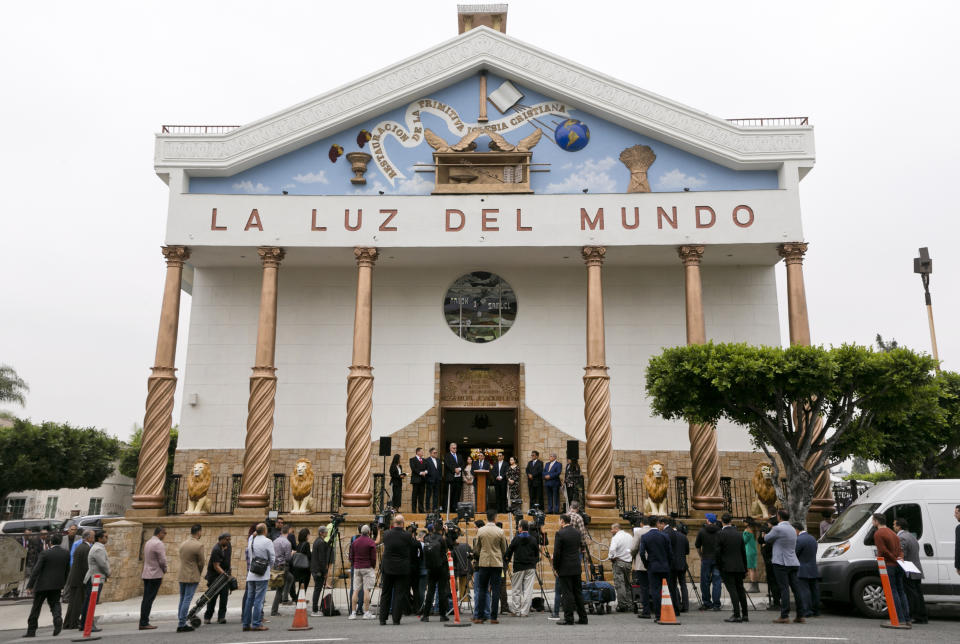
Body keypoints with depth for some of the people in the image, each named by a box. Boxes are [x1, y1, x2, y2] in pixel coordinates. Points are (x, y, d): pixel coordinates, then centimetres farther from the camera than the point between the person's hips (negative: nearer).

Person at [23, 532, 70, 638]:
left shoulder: (45, 553, -11)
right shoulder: (66, 554, 3)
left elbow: (36, 570, -13)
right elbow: (67, 571, 8)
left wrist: (30, 585, -9)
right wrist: (64, 584, 18)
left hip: (42, 584, -3)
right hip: (57, 585, 3)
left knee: (36, 607, 9)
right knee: (55, 603, 11)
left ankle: (31, 630, 14)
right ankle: (57, 619, -18)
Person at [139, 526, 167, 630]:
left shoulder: (148, 542, 14)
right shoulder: (159, 544, -14)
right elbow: (162, 560, -17)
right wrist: (164, 570, 3)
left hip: (146, 574, 9)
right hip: (155, 575, -9)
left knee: (146, 599, 10)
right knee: (149, 599, -7)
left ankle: (144, 622, 13)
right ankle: (144, 623, -6)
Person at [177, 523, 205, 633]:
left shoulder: (183, 544, 8)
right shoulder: (199, 545, -14)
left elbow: (181, 560, 11)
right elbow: (201, 563, -9)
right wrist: (199, 574, 10)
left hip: (181, 576, 7)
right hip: (192, 577, -7)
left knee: (182, 599, 14)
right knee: (187, 600, -3)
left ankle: (181, 623, 18)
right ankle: (181, 624, -2)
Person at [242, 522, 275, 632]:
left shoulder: (251, 540, 7)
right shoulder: (267, 542, -9)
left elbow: (249, 556, 14)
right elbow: (272, 557, -5)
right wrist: (269, 567, 10)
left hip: (251, 574, 6)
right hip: (262, 574, -6)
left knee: (249, 598, 11)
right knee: (259, 599, -4)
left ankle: (246, 624, 14)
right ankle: (256, 624, -4)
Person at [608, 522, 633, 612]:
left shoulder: (616, 537, -12)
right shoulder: (629, 536, 11)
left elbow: (612, 549, -25)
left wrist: (612, 558, -10)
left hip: (619, 561, -7)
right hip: (628, 562, 7)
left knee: (619, 584, -5)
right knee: (627, 583, 15)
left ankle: (622, 605, -8)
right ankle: (629, 604, 17)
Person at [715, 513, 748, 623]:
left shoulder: (721, 534, -9)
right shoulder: (738, 533, 9)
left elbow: (718, 552, -12)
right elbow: (743, 552, 12)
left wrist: (719, 567, -1)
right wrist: (745, 567, 18)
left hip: (727, 567, -6)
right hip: (739, 567, 6)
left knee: (732, 590, -7)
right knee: (740, 590, 13)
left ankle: (737, 615, -10)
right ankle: (744, 615, 18)